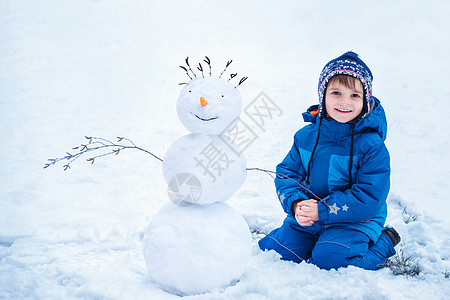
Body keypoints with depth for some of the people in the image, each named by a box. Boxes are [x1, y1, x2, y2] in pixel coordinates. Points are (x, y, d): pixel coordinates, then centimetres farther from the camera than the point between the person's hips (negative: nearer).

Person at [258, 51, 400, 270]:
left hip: (354, 222, -5)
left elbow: (369, 199, -19)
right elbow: (286, 174, 4)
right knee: (269, 249, -4)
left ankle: (383, 244, 0)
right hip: (306, 220, 5)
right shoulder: (306, 136, -1)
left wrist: (322, 211, -24)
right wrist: (296, 205, -17)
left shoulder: (371, 146, -15)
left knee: (328, 258, -28)